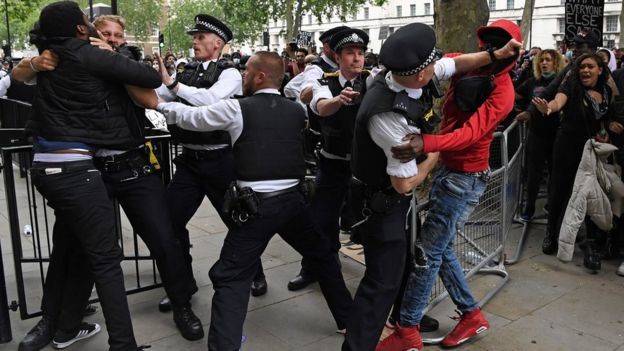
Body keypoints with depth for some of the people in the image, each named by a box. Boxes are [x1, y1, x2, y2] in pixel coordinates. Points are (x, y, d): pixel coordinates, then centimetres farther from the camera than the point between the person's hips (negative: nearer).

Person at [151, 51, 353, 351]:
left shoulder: (236, 108, -3)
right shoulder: (296, 111, 9)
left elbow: (190, 117, 6)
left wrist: (159, 103, 26)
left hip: (256, 205, -4)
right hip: (293, 199, 5)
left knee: (231, 278, 4)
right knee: (322, 256, 25)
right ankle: (347, 318, 36)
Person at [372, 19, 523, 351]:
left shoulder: (502, 93, -17)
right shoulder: (469, 66, 3)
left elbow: (470, 133, -29)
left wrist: (425, 143, -46)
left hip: (465, 177, -8)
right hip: (444, 167, 8)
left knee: (428, 251, -5)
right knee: (440, 247, 14)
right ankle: (471, 315, 29)